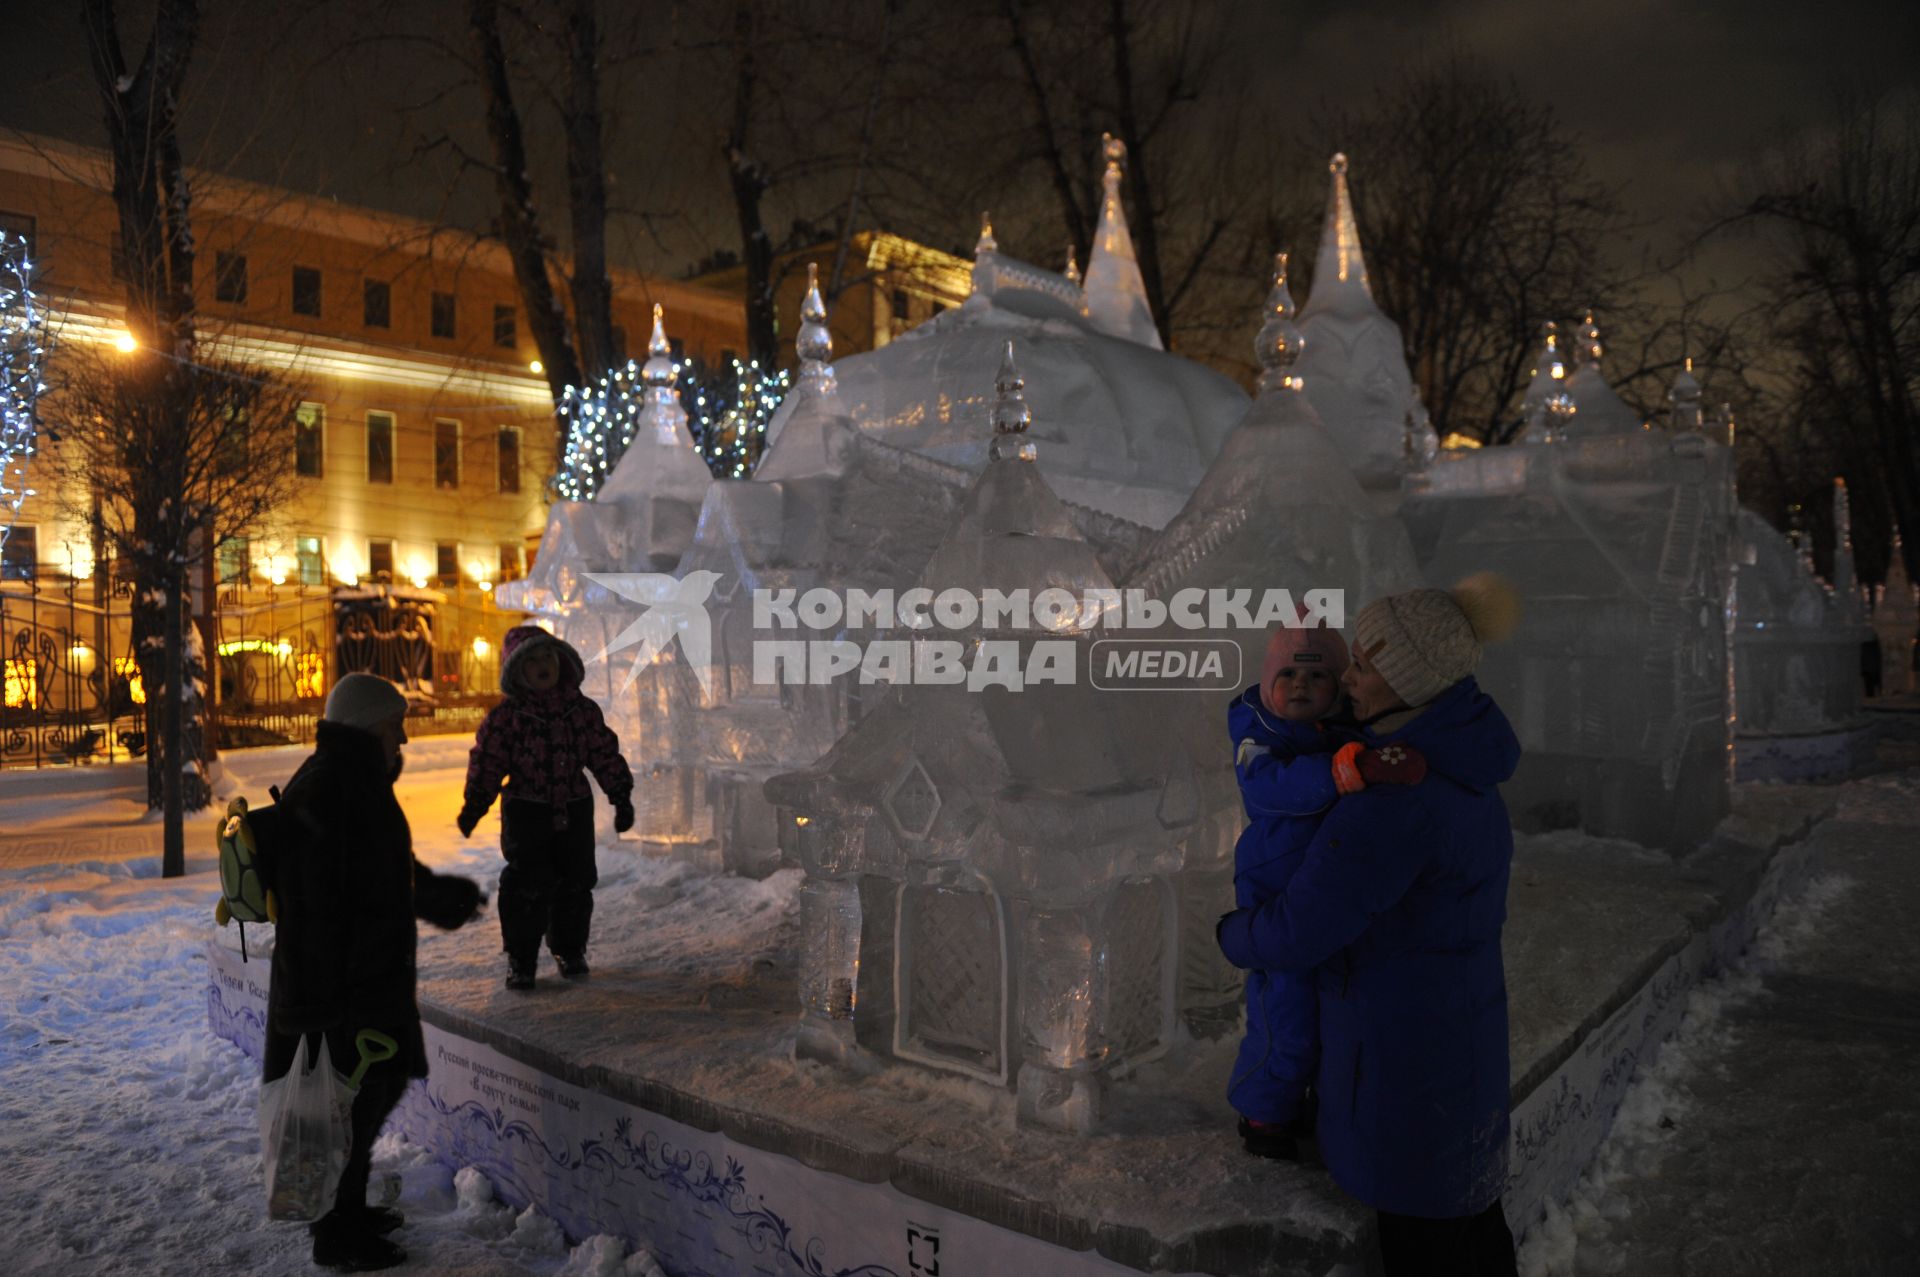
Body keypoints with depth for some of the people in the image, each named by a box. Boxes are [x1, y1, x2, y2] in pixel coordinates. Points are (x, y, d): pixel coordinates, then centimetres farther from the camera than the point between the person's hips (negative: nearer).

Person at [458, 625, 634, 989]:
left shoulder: (583, 709, 2)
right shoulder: (505, 717, -6)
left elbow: (606, 755, 6)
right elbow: (487, 762, -3)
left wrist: (621, 796, 5)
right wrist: (474, 804, -8)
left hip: (574, 809, 3)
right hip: (526, 812, -3)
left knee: (576, 882, 10)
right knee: (527, 885, -4)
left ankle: (570, 949, 28)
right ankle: (520, 958, 11)